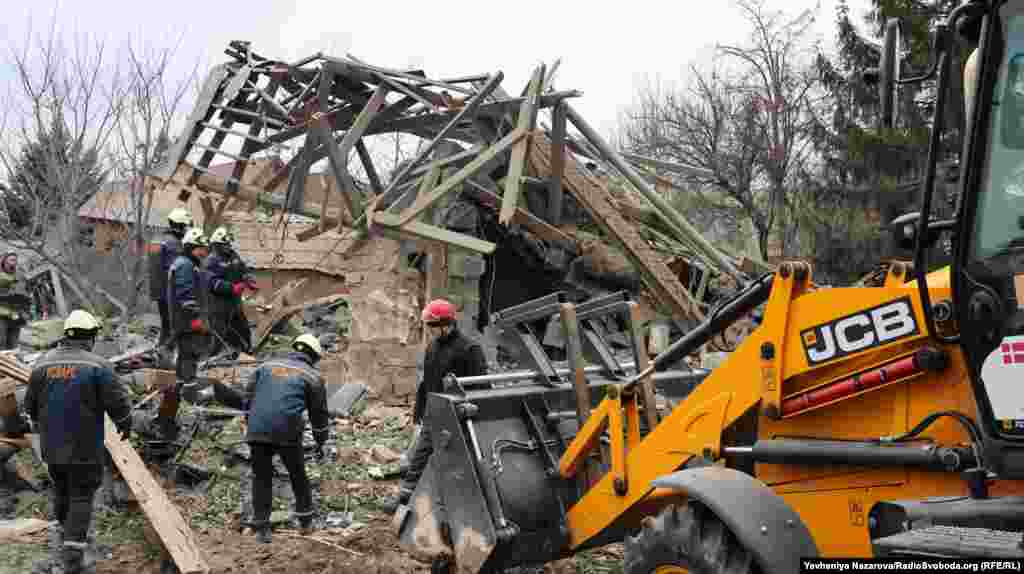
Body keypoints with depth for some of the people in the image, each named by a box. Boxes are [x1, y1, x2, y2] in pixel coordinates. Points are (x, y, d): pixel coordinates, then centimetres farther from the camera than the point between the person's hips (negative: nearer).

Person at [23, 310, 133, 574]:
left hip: (51, 446, 5)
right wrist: (125, 426, 6)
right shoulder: (98, 365, -13)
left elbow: (30, 404, 11)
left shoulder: (42, 363, 2)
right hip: (84, 447, -5)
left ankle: (65, 536, 40)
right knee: (81, 497, 2)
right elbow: (118, 402, -13)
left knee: (61, 490, 23)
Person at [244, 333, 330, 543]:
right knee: (298, 476, 17)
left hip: (257, 430, 2)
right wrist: (320, 443, 24)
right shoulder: (313, 376, 11)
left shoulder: (267, 365, 20)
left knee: (262, 478, 13)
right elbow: (319, 413, 14)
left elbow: (248, 397, 15)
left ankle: (261, 528, 13)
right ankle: (305, 522, 27)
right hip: (287, 432, -2)